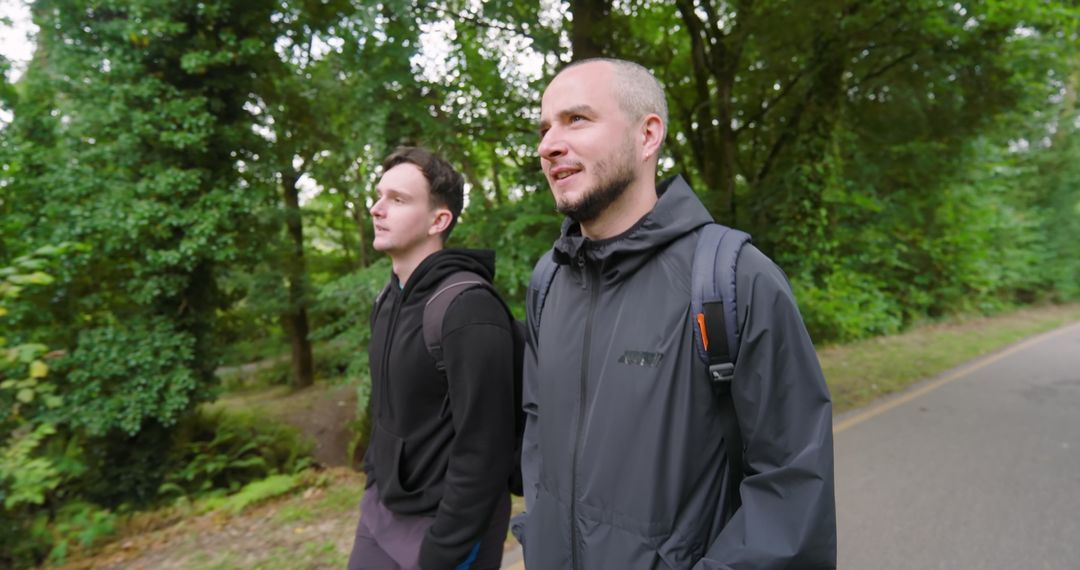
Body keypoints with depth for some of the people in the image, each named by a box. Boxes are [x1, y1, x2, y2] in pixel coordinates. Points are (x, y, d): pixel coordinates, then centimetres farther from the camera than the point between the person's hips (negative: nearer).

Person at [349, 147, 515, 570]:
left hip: (445, 522, -7)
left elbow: (483, 453, -23)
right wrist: (374, 481, 13)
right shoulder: (389, 298, 3)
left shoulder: (469, 312, -24)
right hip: (382, 509, 7)